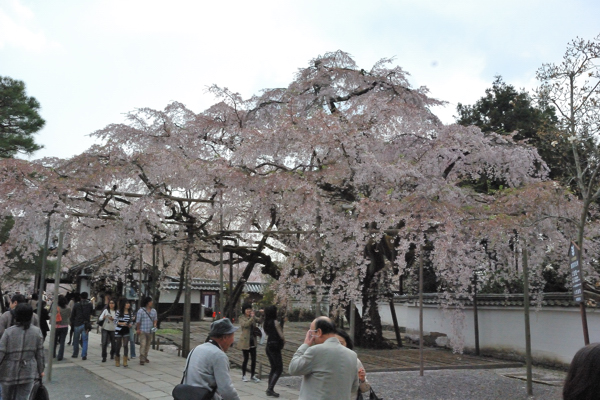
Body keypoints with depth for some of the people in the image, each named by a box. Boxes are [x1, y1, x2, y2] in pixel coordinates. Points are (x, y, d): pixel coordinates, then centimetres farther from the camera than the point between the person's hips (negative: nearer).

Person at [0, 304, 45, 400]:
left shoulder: (9, 331, -11)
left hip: (9, 373, 0)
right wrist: (41, 370, 12)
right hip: (28, 373, 1)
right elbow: (40, 354, 0)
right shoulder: (37, 332, -6)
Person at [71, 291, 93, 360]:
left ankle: (75, 354, 22)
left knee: (76, 340, 14)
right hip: (86, 325, 1)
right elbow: (91, 313, 9)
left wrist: (73, 322, 14)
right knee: (85, 340, 3)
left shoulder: (76, 305, -5)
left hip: (77, 324, 0)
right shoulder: (90, 305, -2)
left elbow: (72, 315, 1)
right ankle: (84, 355, -4)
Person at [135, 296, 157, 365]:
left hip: (150, 331, 5)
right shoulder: (141, 310, -6)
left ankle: (145, 357, 26)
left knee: (148, 344, 12)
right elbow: (138, 321, -5)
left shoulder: (154, 311, 9)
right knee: (143, 344, -11)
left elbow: (155, 319, 17)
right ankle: (142, 359, -9)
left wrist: (155, 324, -3)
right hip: (142, 331, -5)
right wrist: (138, 329, -7)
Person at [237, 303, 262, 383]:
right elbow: (245, 324, -23)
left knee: (254, 359, 6)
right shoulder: (242, 318, -5)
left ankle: (253, 375, 19)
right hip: (245, 341, -5)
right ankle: (243, 375, 17)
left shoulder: (253, 316, 8)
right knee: (246, 359, 2)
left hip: (253, 341, 5)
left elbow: (259, 321, -5)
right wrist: (252, 317, -28)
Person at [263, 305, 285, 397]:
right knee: (279, 369, -4)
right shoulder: (275, 322, -13)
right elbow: (281, 335, -13)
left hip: (268, 346, 8)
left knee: (273, 368, 15)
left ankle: (269, 389, 14)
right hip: (275, 347, -8)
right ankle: (270, 388, -13)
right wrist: (284, 341, 7)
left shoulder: (266, 323, 9)